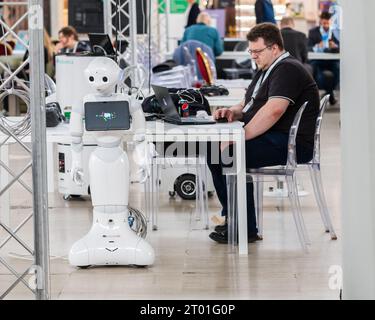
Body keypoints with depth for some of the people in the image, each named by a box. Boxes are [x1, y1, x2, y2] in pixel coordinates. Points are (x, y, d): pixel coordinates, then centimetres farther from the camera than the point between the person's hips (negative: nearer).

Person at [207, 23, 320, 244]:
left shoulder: (288, 70, -14)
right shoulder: (267, 70, 22)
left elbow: (273, 111, -29)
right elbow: (248, 105, 29)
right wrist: (233, 112, 4)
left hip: (292, 143, -11)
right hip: (273, 139, 11)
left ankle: (245, 229, -18)